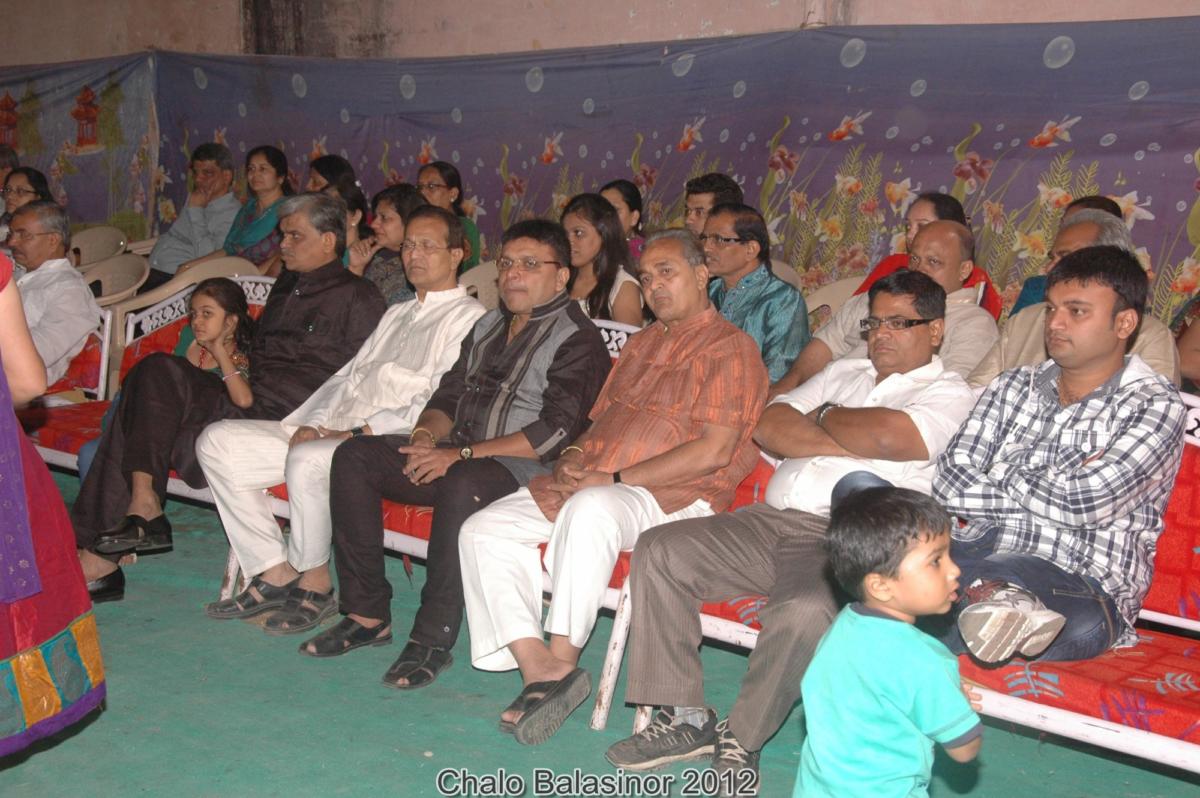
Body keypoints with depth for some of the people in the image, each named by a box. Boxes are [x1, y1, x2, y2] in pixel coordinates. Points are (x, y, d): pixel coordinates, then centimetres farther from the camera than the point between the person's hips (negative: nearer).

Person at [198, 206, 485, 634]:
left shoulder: (466, 318, -2)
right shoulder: (396, 314, 27)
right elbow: (348, 376, 21)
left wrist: (356, 433, -17)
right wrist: (311, 423, 1)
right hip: (328, 434, 9)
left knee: (307, 460, -37)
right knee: (217, 441, -4)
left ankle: (314, 582, -13)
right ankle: (275, 573, -4)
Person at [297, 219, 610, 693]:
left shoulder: (577, 340, -5)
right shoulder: (487, 325, 21)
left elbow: (556, 431, -17)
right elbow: (450, 392, 22)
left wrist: (461, 454, -19)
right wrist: (426, 433, -3)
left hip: (524, 469, -8)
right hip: (459, 455, 8)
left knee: (462, 485, -39)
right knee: (354, 456, -9)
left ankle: (433, 638, -26)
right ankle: (367, 614, -7)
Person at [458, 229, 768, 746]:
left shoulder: (730, 349, -2)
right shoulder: (641, 344, 25)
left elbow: (714, 452, -14)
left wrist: (614, 479, -16)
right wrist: (571, 463, 1)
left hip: (673, 499, -8)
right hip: (588, 486, 8)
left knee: (591, 509, -40)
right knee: (483, 532, -10)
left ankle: (563, 659, -27)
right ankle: (537, 666, -17)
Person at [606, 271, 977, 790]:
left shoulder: (949, 394, 7)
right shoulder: (843, 372, 26)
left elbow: (888, 435, -15)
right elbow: (769, 427, 11)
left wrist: (823, 418, 4)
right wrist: (849, 441, -2)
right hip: (770, 519, 7)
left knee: (802, 612, -36)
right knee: (658, 551, -10)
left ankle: (740, 741, -12)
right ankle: (684, 718, -5)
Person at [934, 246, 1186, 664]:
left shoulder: (1156, 405, 3)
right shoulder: (1014, 386, 18)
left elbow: (1087, 502, -13)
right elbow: (950, 480, 4)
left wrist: (1006, 480, 3)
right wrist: (1053, 488, -5)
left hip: (1080, 586, -4)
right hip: (979, 550, 5)